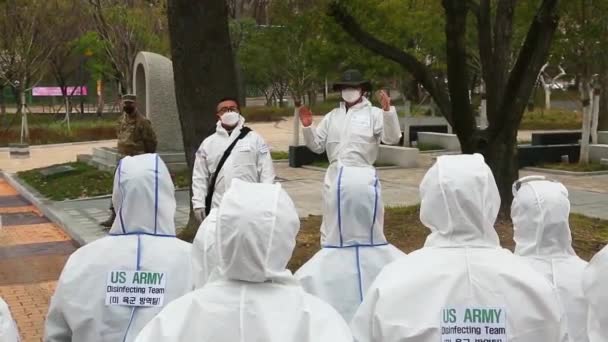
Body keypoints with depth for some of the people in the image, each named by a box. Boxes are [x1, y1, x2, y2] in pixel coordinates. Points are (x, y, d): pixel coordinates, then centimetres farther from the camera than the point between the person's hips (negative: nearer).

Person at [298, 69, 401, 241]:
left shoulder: (374, 113, -2)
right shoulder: (332, 116, 12)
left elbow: (392, 138, -14)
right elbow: (317, 146, 13)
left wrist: (388, 111, -26)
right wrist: (307, 127, -3)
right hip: (334, 178, 4)